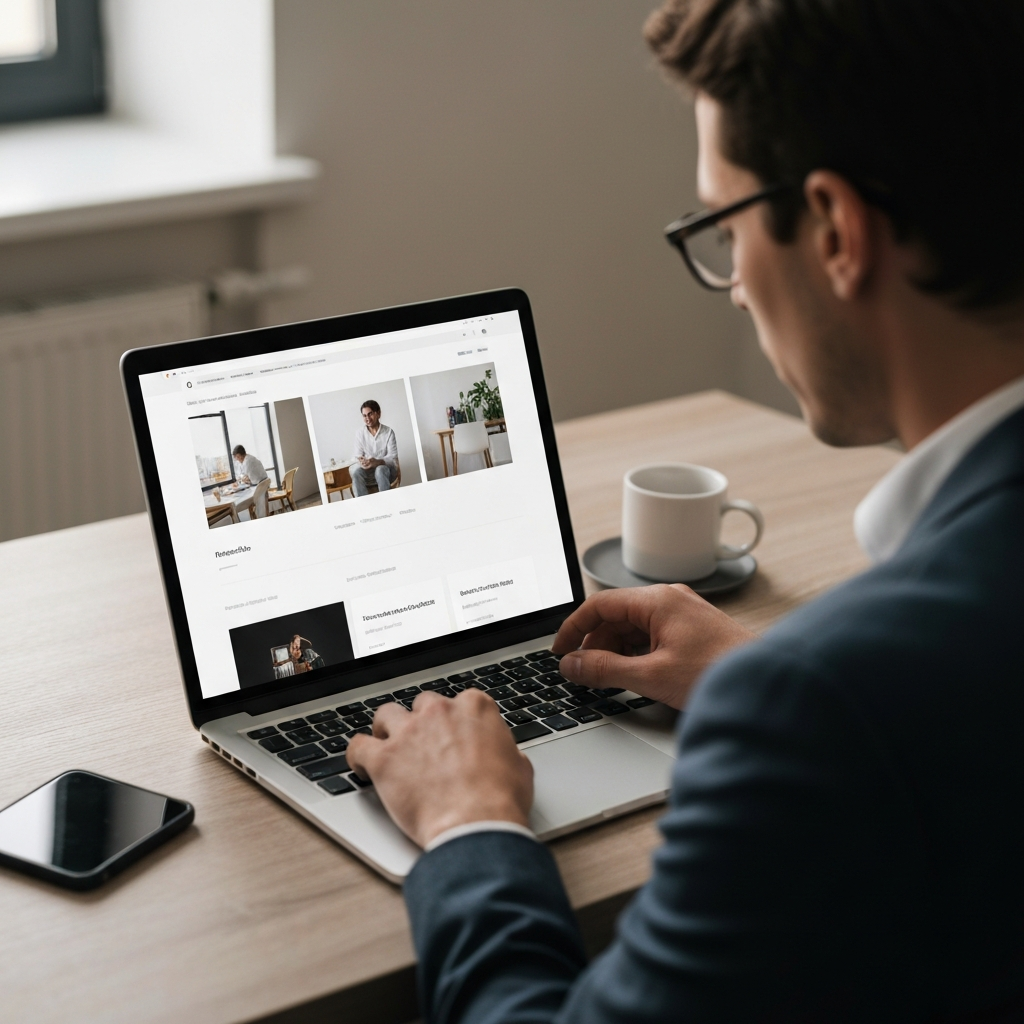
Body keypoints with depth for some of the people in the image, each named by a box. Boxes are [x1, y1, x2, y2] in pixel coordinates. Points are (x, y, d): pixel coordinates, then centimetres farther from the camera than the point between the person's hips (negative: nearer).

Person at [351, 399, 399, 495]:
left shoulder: (388, 432, -6)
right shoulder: (360, 433, 1)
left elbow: (393, 457, -11)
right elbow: (358, 455, 1)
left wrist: (378, 462, -31)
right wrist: (362, 461, -25)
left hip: (386, 467, -2)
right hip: (368, 473, 2)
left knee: (380, 470, -37)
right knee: (356, 471, -31)